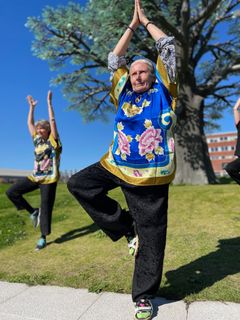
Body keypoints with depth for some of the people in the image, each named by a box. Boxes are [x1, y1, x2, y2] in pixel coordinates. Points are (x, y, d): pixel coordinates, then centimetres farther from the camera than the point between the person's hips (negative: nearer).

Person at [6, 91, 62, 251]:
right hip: (35, 177, 6)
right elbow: (30, 123, 17)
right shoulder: (37, 140, 11)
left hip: (49, 178, -6)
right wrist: (32, 107, 17)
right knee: (12, 191, -2)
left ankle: (43, 238, 12)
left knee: (45, 207, -1)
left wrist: (49, 102, -7)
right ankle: (33, 212, 10)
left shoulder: (53, 140, -3)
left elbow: (52, 121, -10)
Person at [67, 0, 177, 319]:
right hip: (116, 166, 4)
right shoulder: (124, 93, 14)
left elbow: (168, 47, 10)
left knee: (150, 235, 2)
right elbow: (114, 59, 20)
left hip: (151, 174, -3)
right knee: (78, 184, -3)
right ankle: (126, 228, 5)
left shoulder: (163, 89, 7)